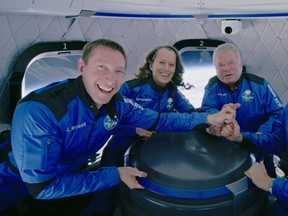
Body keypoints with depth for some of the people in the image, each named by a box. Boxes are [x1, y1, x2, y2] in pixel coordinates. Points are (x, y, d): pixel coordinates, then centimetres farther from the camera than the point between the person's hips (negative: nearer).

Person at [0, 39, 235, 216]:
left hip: (70, 179, 6)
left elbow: (158, 121, -1)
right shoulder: (38, 110, -32)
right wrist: (114, 175, -30)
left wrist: (208, 118, -10)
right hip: (20, 193, -5)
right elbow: (42, 186, -29)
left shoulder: (115, 106, -12)